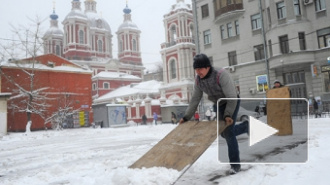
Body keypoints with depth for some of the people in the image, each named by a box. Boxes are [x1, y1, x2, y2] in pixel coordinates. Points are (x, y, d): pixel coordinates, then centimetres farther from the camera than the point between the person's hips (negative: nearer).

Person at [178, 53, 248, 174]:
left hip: (231, 103, -6)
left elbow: (232, 97, -30)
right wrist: (186, 117, -6)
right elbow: (195, 99, -5)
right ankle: (246, 126, 40)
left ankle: (235, 164, -1)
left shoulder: (221, 74, -32)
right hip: (217, 105, 6)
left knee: (228, 132, -16)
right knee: (224, 133, 12)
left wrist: (228, 115, -39)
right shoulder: (198, 80, -14)